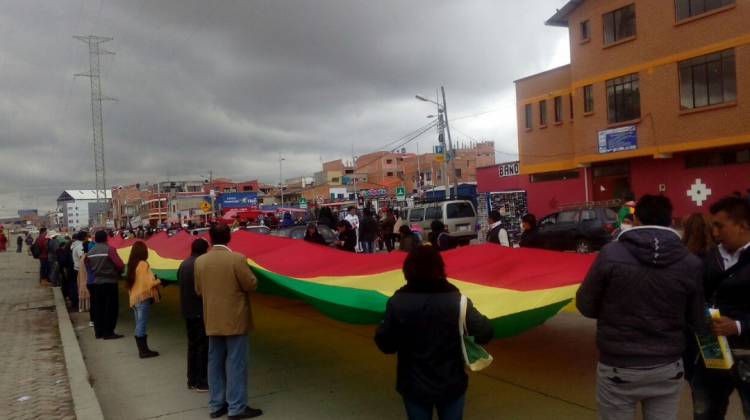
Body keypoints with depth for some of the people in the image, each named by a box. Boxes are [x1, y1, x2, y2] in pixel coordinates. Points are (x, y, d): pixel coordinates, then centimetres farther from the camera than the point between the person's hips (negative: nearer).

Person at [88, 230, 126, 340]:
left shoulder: (90, 252, 6)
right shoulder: (109, 249, -14)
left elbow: (90, 266, 14)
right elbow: (120, 265, -18)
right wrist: (119, 272, 2)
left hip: (97, 282, 7)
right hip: (109, 281, -7)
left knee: (98, 307, 12)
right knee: (111, 307, -2)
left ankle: (99, 331, 17)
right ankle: (108, 332, -2)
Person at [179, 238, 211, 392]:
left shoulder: (183, 264, 7)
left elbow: (180, 285, 12)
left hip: (187, 311, 8)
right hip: (201, 311, -8)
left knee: (192, 345, 16)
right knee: (203, 346, 0)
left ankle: (192, 380, 23)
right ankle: (202, 382, 5)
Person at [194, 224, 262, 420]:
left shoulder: (200, 261, 0)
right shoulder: (237, 259, -16)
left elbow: (198, 290, 9)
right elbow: (251, 285, -11)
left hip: (212, 320, 5)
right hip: (235, 319, -5)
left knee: (215, 362, 13)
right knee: (236, 363, 1)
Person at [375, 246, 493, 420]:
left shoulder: (397, 302, -14)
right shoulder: (456, 300, -13)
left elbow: (386, 345, -10)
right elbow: (485, 333, -14)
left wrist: (382, 327, 9)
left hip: (414, 386, 0)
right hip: (451, 385, 0)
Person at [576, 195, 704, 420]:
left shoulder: (611, 254, -14)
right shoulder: (690, 263, -7)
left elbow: (585, 305, -7)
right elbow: (695, 321, 3)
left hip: (618, 368, -2)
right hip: (668, 368, 2)